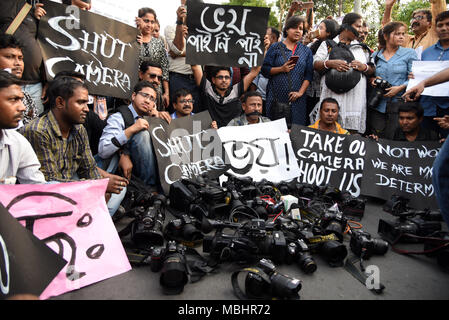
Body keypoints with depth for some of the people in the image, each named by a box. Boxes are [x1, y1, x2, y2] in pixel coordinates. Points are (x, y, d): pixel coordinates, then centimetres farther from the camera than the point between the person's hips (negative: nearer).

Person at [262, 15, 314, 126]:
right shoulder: (276, 48, 7)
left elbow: (309, 74, 7)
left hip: (296, 99, 2)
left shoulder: (306, 51, 14)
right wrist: (281, 69, -13)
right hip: (276, 97, -2)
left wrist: (301, 92, -6)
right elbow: (264, 70, 1)